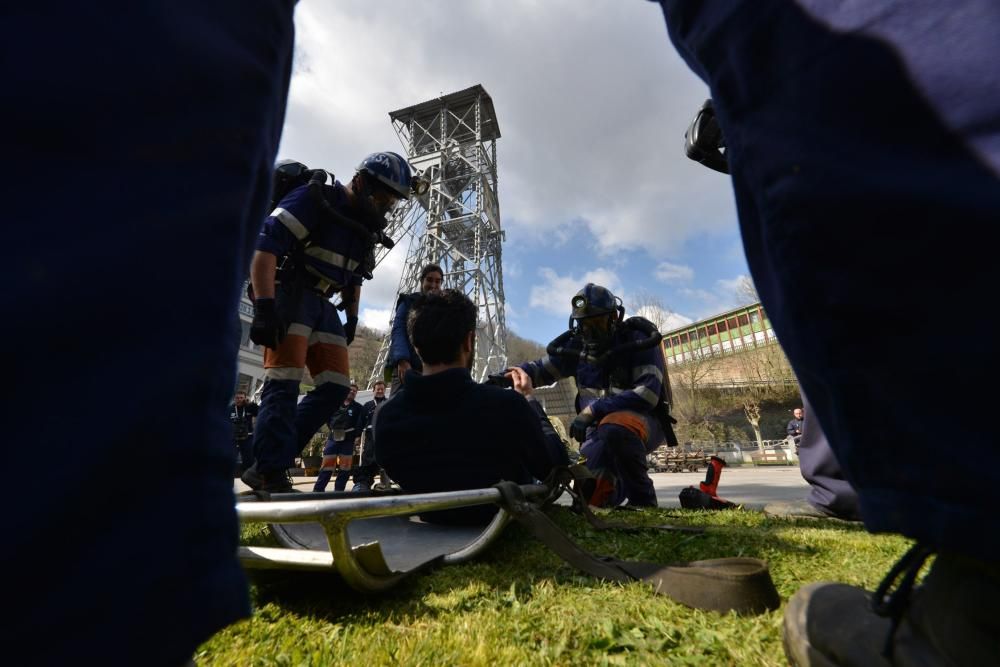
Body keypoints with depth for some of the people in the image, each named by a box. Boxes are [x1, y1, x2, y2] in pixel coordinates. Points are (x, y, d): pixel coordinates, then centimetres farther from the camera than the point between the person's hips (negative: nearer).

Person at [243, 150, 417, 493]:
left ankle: (271, 460, 8)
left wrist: (353, 318, 18)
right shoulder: (315, 199, -10)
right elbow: (264, 245, -19)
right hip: (289, 294, -8)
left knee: (336, 386, 0)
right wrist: (264, 308, -27)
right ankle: (269, 473, -4)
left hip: (322, 304, 8)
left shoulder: (367, 227, 14)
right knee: (285, 381, -15)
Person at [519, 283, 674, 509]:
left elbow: (647, 393, -25)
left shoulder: (637, 341, -14)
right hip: (600, 429, 6)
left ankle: (642, 497, -15)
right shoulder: (577, 346, 0)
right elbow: (541, 369, 2)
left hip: (643, 420, -5)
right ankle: (625, 483, 34)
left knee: (614, 428, -39)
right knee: (594, 496, -2)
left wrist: (592, 410, -31)